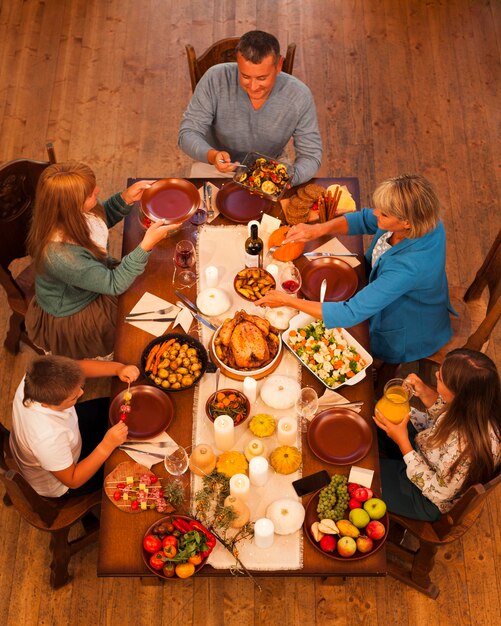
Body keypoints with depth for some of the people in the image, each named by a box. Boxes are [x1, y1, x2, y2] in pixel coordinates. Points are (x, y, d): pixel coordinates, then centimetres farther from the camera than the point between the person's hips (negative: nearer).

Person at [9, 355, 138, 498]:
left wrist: (118, 368, -30)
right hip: (59, 485, -6)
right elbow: (73, 481, -29)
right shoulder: (49, 439, -47)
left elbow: (80, 367, -15)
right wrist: (107, 446, -37)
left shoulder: (34, 381, -30)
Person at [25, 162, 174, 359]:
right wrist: (147, 245, -36)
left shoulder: (69, 213, -23)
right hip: (72, 318, -6)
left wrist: (126, 198, -16)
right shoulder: (60, 255, -43)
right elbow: (115, 284, -30)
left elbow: (102, 219, 1)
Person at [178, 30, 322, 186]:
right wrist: (212, 155, -37)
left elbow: (311, 156, -12)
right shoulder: (215, 79, -21)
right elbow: (188, 133, -15)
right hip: (218, 168, 0)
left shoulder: (299, 96, -19)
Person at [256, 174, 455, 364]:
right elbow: (364, 220, -6)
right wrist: (319, 229, -24)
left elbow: (350, 314, -42)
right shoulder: (423, 222, -23)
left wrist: (288, 301, -36)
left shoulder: (409, 266, -46)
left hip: (405, 338, -7)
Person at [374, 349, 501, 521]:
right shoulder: (476, 404, -25)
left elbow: (438, 492, -26)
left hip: (426, 499, -6)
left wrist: (402, 441, -26)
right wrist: (425, 394, -17)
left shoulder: (468, 447, -44)